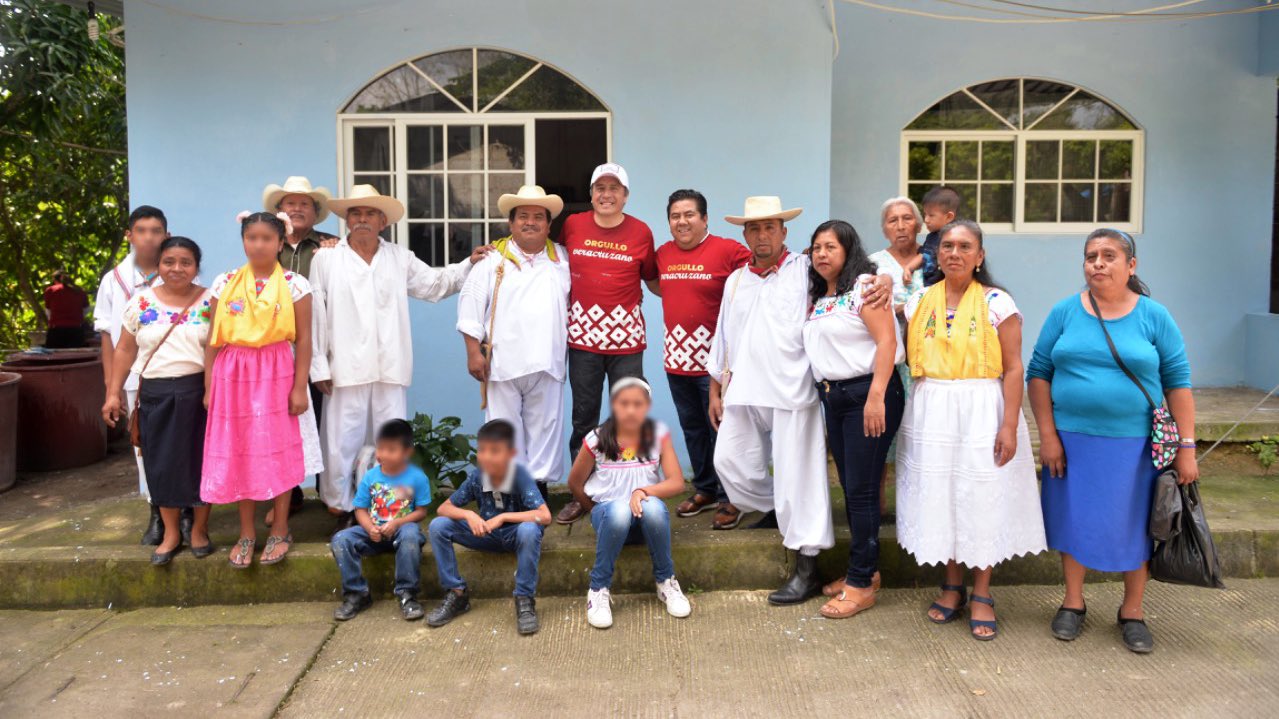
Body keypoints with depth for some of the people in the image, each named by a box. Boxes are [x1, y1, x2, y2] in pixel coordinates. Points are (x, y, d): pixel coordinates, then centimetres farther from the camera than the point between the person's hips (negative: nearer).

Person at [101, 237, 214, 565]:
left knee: (200, 459, 5)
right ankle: (171, 533, 22)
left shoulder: (210, 302, -1)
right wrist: (113, 393, 4)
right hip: (156, 394, 2)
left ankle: (199, 529, 21)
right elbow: (125, 351, 8)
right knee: (162, 463, 7)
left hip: (200, 393, -2)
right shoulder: (140, 302, 5)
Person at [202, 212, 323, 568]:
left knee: (279, 452, 3)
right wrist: (209, 386, 6)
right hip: (233, 375, 3)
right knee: (237, 454, 7)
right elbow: (214, 339, 8)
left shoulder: (294, 285, -2)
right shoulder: (225, 283, 6)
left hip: (276, 375, -2)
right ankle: (247, 533, 19)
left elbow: (303, 339, -3)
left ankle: (280, 530, 16)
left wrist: (299, 387, -7)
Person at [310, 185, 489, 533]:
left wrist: (468, 264, 4)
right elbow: (317, 315, 0)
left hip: (391, 368, 3)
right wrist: (319, 365, -5)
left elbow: (434, 283, 18)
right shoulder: (326, 258, 3)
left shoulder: (400, 257, 13)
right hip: (346, 369, -2)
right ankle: (343, 509, 18)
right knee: (342, 444, 2)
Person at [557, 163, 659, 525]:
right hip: (583, 336, 1)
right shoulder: (573, 226, 4)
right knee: (583, 418, 9)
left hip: (625, 337, -1)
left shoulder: (640, 232, 3)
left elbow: (653, 281, 12)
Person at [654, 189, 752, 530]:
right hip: (677, 358, 6)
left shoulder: (727, 250, -11)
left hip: (714, 359, -6)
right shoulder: (663, 254, 8)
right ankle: (704, 490, 33)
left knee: (720, 431, 1)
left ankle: (730, 499, 14)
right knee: (692, 429, 17)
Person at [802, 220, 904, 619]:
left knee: (861, 489, -5)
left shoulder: (864, 285, -8)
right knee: (850, 487, 12)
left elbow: (886, 341, -17)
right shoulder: (817, 297, 16)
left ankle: (862, 583, 3)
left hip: (867, 394, -8)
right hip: (832, 397, 8)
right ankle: (865, 568, 24)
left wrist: (876, 397, -24)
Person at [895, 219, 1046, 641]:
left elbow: (1012, 368, -7)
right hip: (931, 414, 4)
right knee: (938, 497, 8)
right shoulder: (919, 302, 7)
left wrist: (1009, 426, -12)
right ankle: (952, 587, 25)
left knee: (983, 499, 2)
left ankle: (981, 595, 18)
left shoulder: (997, 302, -4)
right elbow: (910, 359, 11)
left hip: (982, 413, -3)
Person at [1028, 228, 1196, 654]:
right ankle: (1073, 603, 29)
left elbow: (1177, 382, -1)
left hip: (1134, 443, -1)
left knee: (1135, 525, 9)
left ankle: (1132, 612, 27)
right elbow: (1039, 373, 1)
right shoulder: (1065, 313, 0)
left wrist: (1186, 447, -5)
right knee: (1074, 520, 11)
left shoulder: (1154, 317, -2)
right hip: (1073, 440, 1)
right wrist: (1047, 435, -5)